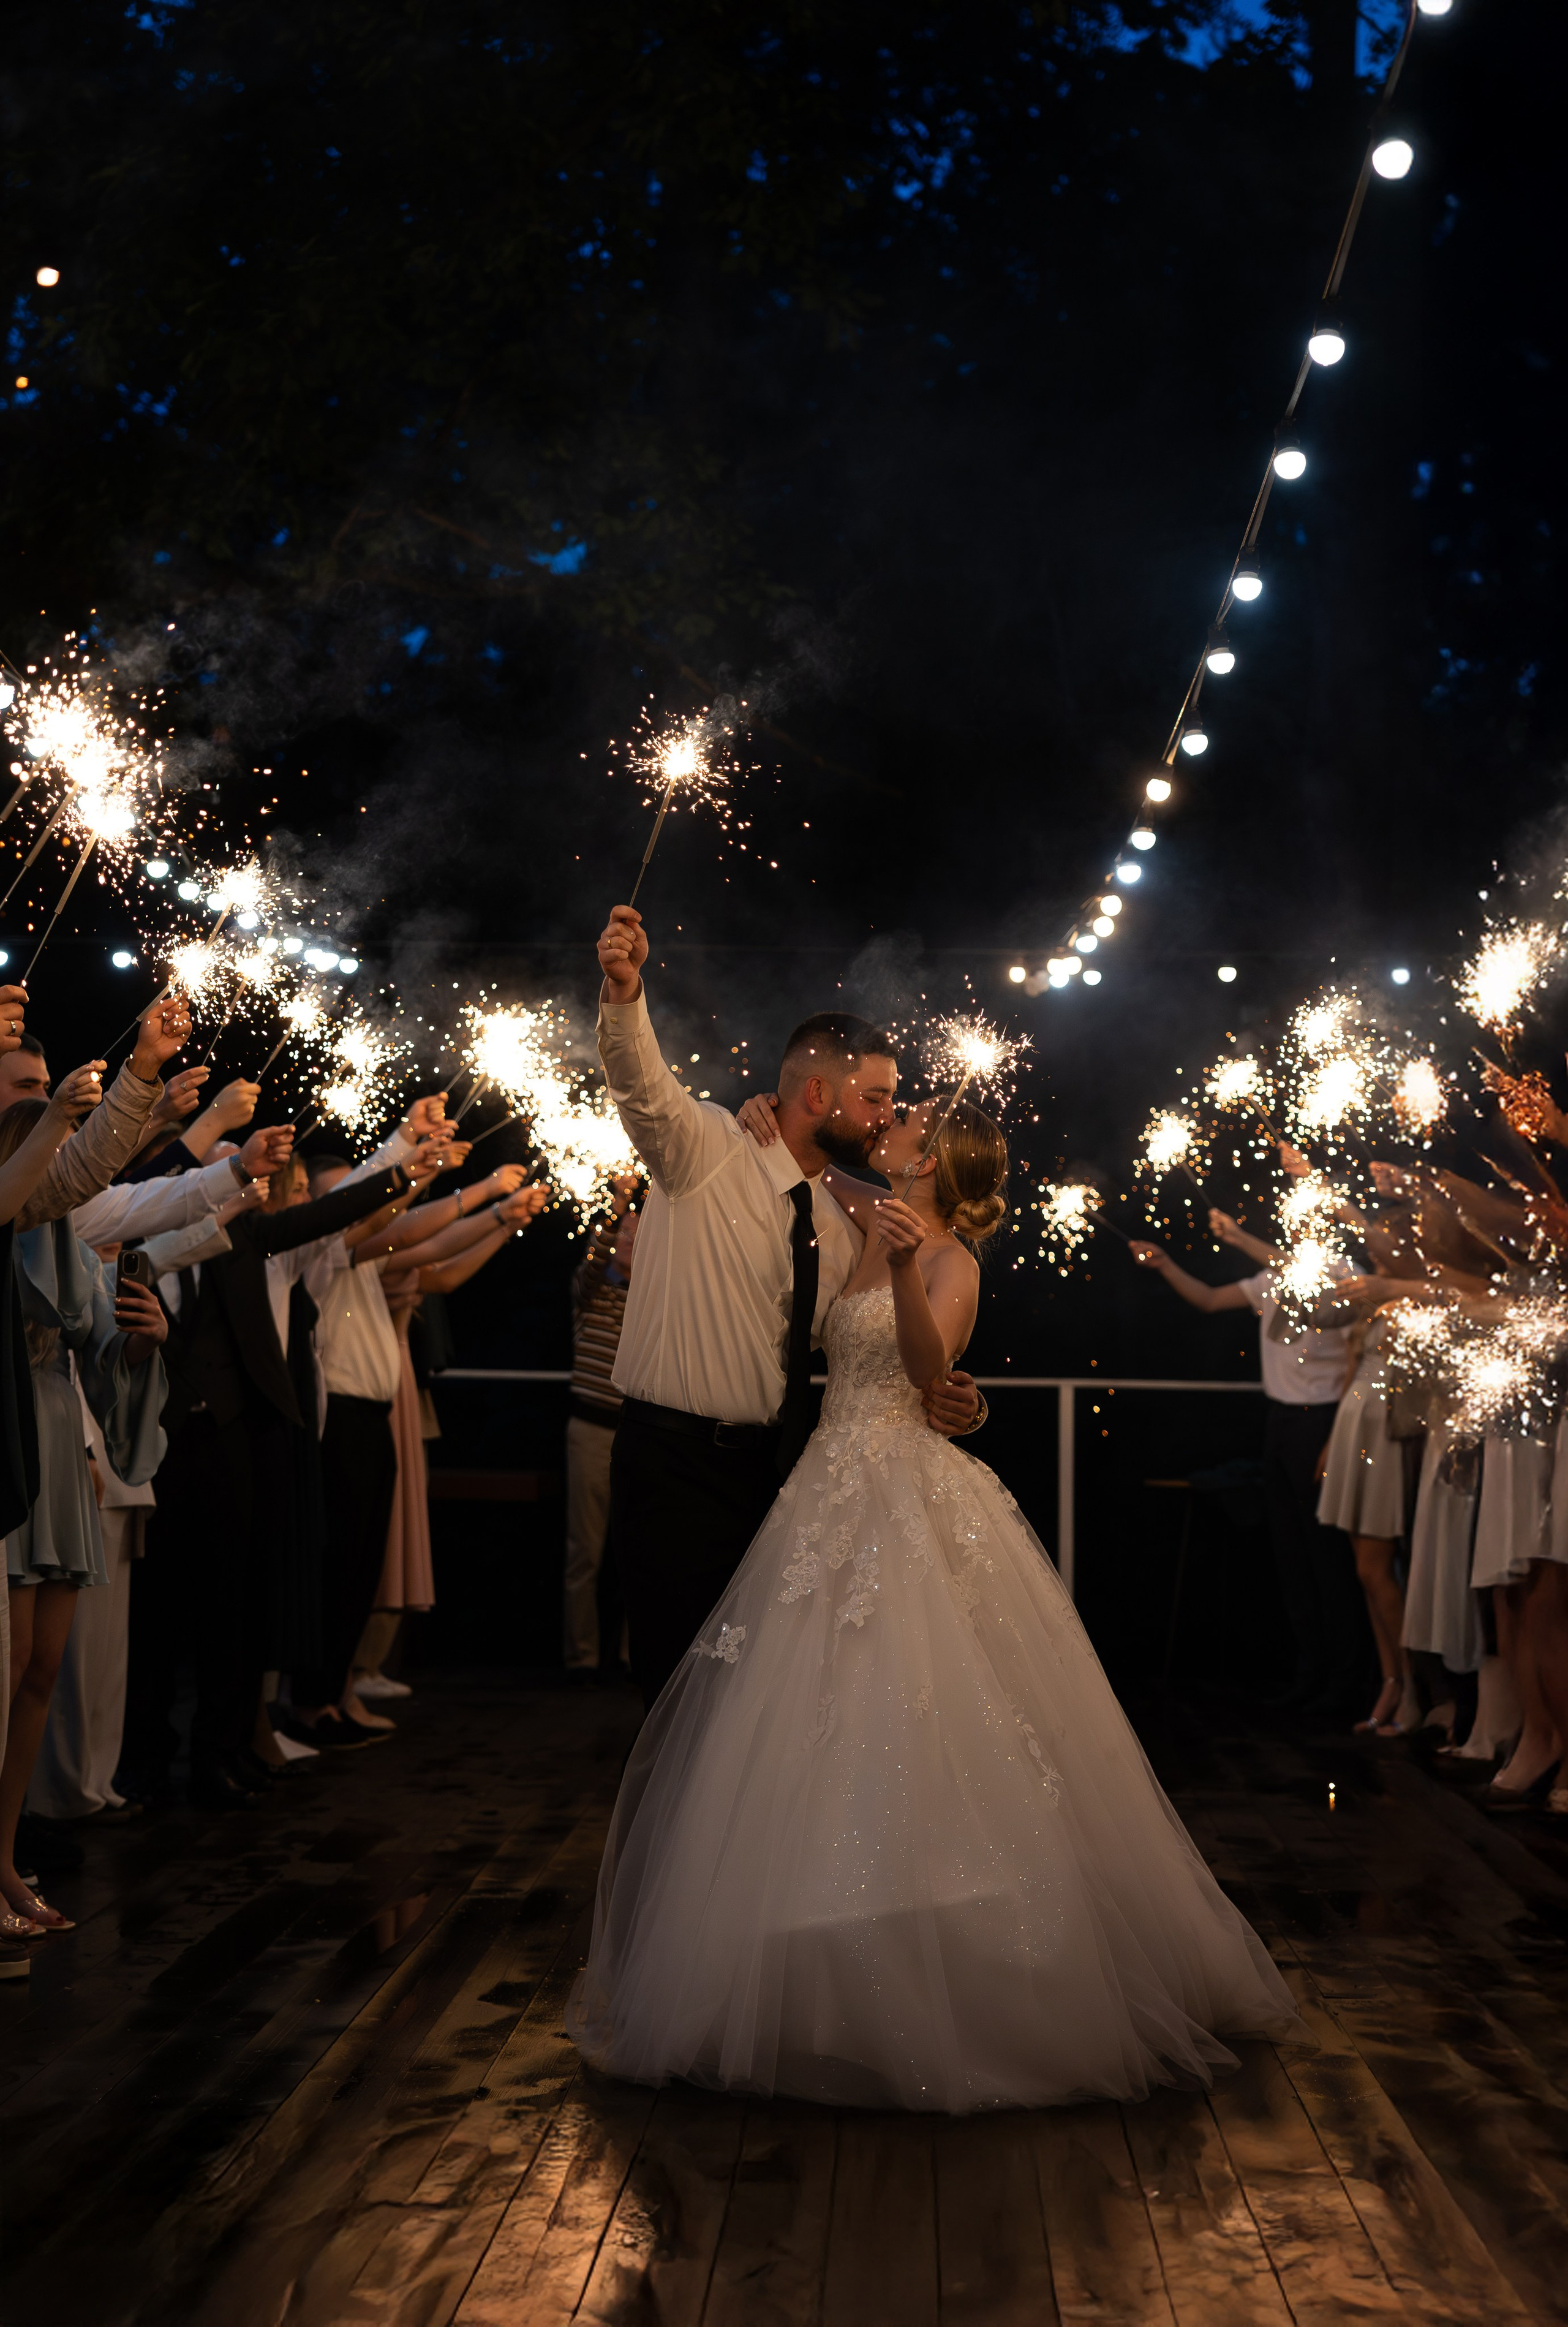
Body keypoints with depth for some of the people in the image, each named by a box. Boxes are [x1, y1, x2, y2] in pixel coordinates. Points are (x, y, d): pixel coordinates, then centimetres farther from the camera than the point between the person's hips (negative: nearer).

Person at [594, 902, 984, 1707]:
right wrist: (624, 996, -47)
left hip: (774, 1469, 6)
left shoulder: (837, 1229, 12)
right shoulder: (707, 1150, -7)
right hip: (675, 1464, -6)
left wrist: (939, 1399, -3)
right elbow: (642, 1084, -26)